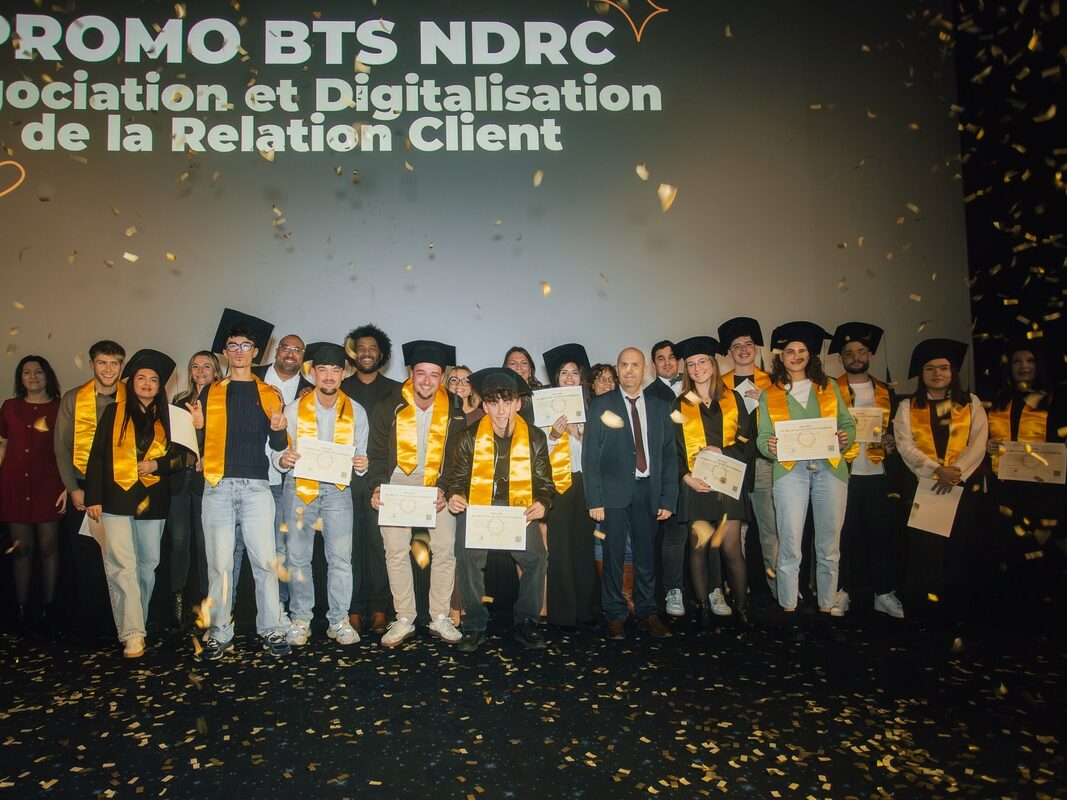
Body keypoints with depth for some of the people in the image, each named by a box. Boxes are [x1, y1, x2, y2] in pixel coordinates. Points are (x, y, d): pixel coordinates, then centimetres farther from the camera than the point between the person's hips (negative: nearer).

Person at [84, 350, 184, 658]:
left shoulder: (167, 418, 12)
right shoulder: (114, 412, 7)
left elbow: (179, 457, 13)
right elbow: (97, 456, 4)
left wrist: (157, 465, -7)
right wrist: (93, 498, -2)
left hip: (153, 501, 3)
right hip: (117, 499, -2)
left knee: (148, 564, 7)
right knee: (121, 566, -10)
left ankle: (136, 623, 22)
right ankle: (132, 634, -9)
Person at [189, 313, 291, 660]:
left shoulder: (269, 394, 11)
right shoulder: (210, 392, 14)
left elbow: (278, 447, 10)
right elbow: (200, 445, 13)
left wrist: (279, 431, -11)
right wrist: (198, 426, -7)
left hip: (256, 487, -1)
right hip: (217, 487, 1)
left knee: (265, 561, -4)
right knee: (219, 563, 2)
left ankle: (272, 630, 5)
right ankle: (219, 633, 11)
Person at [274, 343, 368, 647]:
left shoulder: (356, 412, 4)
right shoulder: (294, 409, 2)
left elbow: (360, 455, 10)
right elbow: (278, 452, 4)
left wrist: (361, 465, -12)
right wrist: (283, 459, -18)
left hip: (337, 489, 0)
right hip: (299, 487, 0)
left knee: (341, 557, -4)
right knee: (298, 556, 3)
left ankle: (339, 620, 8)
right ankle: (300, 619, 16)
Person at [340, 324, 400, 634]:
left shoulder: (395, 391, 11)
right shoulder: (340, 389, 13)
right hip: (347, 478, 1)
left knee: (379, 542, -2)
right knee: (351, 542, 0)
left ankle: (379, 608, 7)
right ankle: (354, 608, 8)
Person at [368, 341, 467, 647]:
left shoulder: (453, 413, -2)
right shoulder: (389, 408, -4)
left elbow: (455, 457, 2)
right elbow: (378, 453, 1)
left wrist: (443, 488, -12)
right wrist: (378, 486, -12)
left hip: (437, 484, 1)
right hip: (397, 482, 0)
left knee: (445, 548, -6)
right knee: (396, 550, -4)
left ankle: (440, 618, 7)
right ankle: (404, 620, 7)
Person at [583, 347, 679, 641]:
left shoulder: (660, 407, 9)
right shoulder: (601, 405, 1)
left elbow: (669, 455, 9)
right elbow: (590, 455, -3)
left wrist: (668, 499, 2)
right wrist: (594, 500, -10)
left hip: (648, 490, 3)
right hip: (614, 490, -2)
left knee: (646, 554, 9)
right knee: (613, 554, 3)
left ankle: (647, 612, 23)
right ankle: (615, 615, 16)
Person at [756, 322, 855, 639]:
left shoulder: (829, 386, 16)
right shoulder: (769, 395, 12)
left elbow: (848, 422, 15)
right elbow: (763, 437, 8)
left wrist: (846, 438, -6)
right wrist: (769, 447, -14)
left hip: (829, 468, 2)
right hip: (790, 471, -1)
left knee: (829, 545, 5)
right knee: (790, 546, -5)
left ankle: (827, 607, 16)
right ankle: (789, 611, 4)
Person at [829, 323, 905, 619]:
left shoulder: (885, 392, 16)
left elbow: (893, 431, 20)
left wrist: (890, 442, 0)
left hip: (877, 474, 3)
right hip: (843, 473, -2)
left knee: (883, 533, 2)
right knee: (844, 534, -2)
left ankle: (884, 593, 13)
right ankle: (842, 591, 9)